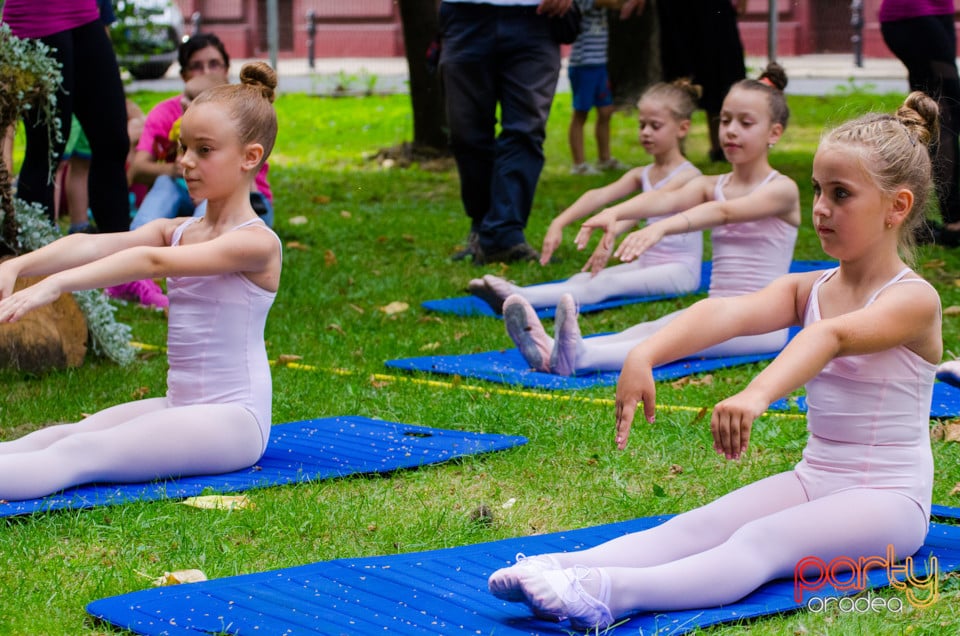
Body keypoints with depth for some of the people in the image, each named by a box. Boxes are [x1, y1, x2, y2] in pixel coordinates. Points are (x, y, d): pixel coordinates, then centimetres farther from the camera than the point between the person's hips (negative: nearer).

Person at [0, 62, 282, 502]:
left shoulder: (256, 243, -13)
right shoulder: (177, 232, 12)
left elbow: (154, 261, -26)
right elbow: (94, 246, -7)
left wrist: (57, 284, -37)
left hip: (232, 420, -8)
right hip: (178, 408, 8)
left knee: (80, 454, -26)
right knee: (58, 437, -12)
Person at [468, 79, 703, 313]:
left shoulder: (688, 175, -10)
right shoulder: (642, 175, 13)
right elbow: (599, 196, -5)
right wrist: (558, 224, -22)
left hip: (680, 270, -8)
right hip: (646, 264, 8)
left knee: (605, 284, -27)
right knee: (584, 279, -15)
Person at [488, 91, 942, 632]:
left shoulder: (914, 299, -13)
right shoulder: (807, 289, 7)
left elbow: (833, 336, -34)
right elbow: (731, 313, -14)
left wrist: (758, 394, -55)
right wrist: (646, 355, -34)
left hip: (889, 499, -7)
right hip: (813, 480, 7)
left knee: (759, 542, -31)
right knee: (696, 526, -18)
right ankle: (563, 567, -38)